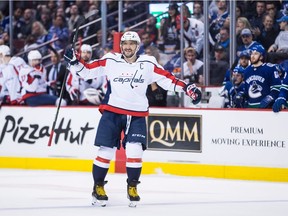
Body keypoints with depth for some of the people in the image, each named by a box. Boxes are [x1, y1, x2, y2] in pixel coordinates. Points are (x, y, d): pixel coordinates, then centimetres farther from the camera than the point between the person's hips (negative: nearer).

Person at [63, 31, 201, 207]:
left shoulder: (148, 64, 2)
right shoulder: (110, 61, 1)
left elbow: (167, 79, -1)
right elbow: (87, 71, 4)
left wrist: (186, 88, -11)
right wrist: (75, 62, -12)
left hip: (137, 115, 0)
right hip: (112, 112, 0)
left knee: (135, 151, -9)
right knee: (106, 150, -2)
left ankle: (132, 187, 9)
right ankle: (98, 187, 13)